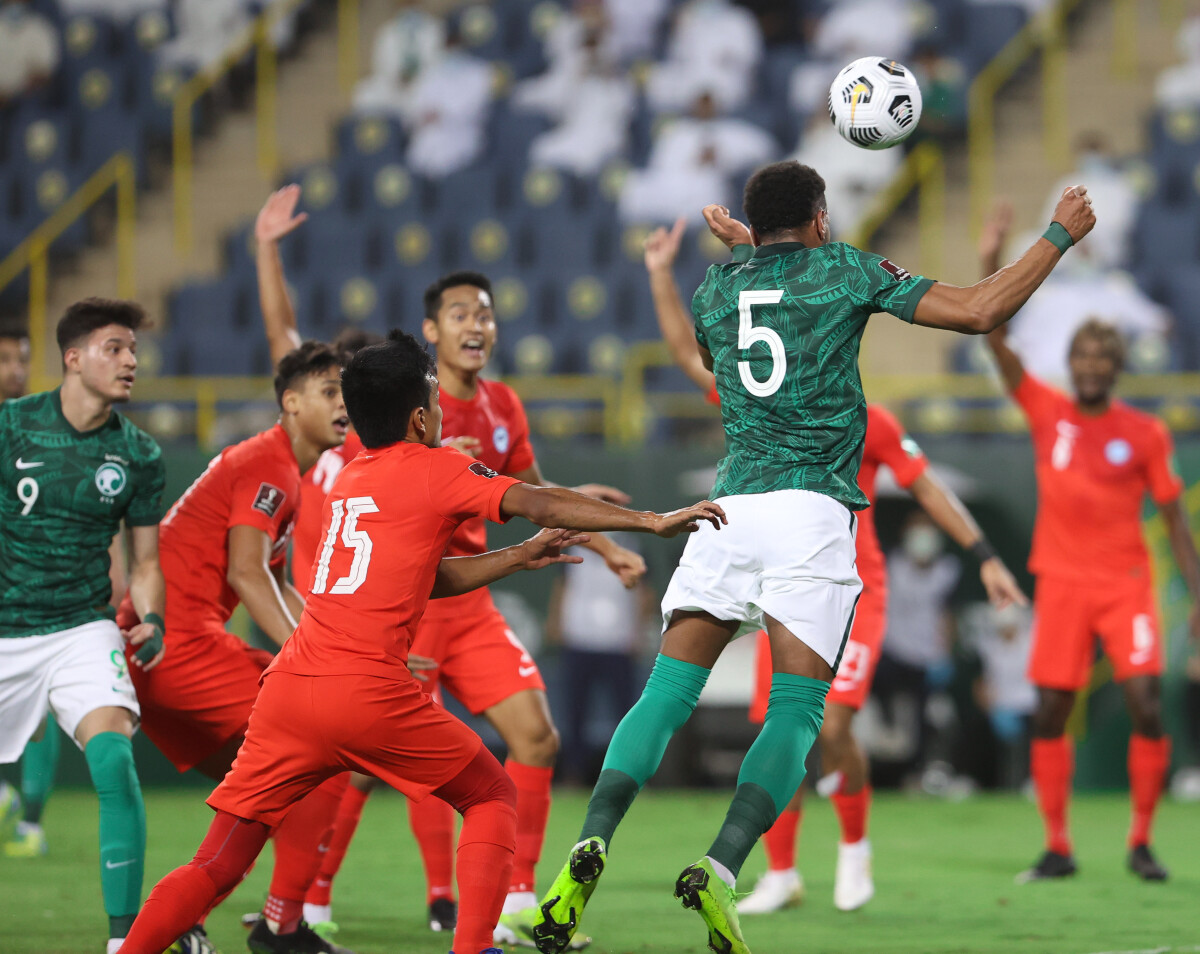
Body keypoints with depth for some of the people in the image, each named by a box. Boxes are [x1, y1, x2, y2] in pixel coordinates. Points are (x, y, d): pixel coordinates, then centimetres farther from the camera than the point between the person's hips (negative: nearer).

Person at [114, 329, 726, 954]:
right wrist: (650, 521, -6)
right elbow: (537, 504, -6)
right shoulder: (438, 470, 4)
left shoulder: (347, 480, 23)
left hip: (289, 690, 5)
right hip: (370, 694, -5)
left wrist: (518, 558, 31)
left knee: (217, 867, 8)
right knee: (493, 795, 16)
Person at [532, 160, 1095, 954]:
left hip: (729, 504, 3)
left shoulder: (718, 288, 17)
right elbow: (979, 312, 1)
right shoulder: (845, 271, 6)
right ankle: (720, 870, -23)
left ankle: (593, 843, -21)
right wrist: (1061, 236, 11)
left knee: (666, 696, 2)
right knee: (796, 712, -3)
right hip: (812, 510, -3)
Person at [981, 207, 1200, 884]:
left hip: (1126, 584, -1)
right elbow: (999, 345, -7)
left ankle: (1142, 841, 1)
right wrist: (992, 270, -19)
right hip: (1062, 583, 2)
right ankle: (1057, 847, 10)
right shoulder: (1048, 414, 3)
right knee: (1050, 715, 0)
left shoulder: (1145, 433, 1)